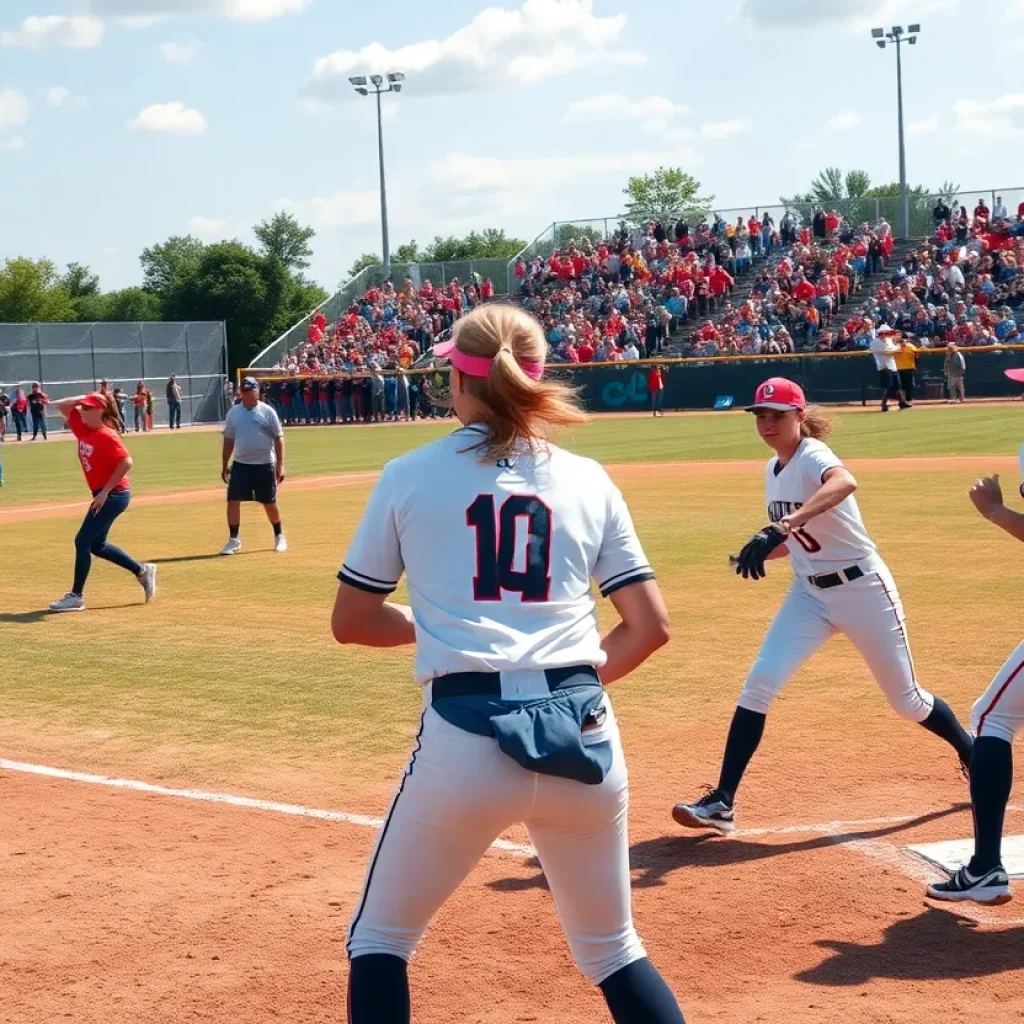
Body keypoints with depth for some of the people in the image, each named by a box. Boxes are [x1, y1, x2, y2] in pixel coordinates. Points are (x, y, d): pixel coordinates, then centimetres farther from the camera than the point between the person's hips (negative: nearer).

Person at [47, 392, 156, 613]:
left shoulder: (107, 436, -18)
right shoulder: (83, 428, 6)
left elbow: (126, 463, -26)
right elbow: (62, 406, 14)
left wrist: (105, 492, -24)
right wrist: (81, 399, -2)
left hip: (114, 495, -10)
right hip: (104, 495, 10)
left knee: (82, 541, -9)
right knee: (96, 545, 17)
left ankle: (76, 597, -3)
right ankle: (142, 571, 29)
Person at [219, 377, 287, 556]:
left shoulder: (267, 412, -4)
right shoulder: (233, 412, 4)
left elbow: (278, 439, -3)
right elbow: (228, 441, 10)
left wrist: (280, 466, -9)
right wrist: (224, 466, 9)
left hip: (264, 465, -2)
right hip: (240, 465, 2)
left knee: (270, 504, 7)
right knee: (233, 501, -5)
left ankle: (279, 536, 26)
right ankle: (233, 540, 4)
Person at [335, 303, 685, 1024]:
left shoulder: (409, 476, 3)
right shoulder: (588, 480, 9)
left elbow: (351, 622, 8)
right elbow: (651, 626, 6)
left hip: (465, 738, -3)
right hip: (583, 736, 3)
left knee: (380, 940, 18)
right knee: (612, 949, 22)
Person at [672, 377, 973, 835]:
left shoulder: (813, 456, -20)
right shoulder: (773, 470, 4)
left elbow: (844, 483, -47)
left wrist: (778, 528, -59)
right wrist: (765, 549, -5)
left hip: (863, 590, -6)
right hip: (809, 594, 6)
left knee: (906, 700, 8)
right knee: (759, 683, -12)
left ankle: (976, 758, 37)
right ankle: (722, 802, -11)